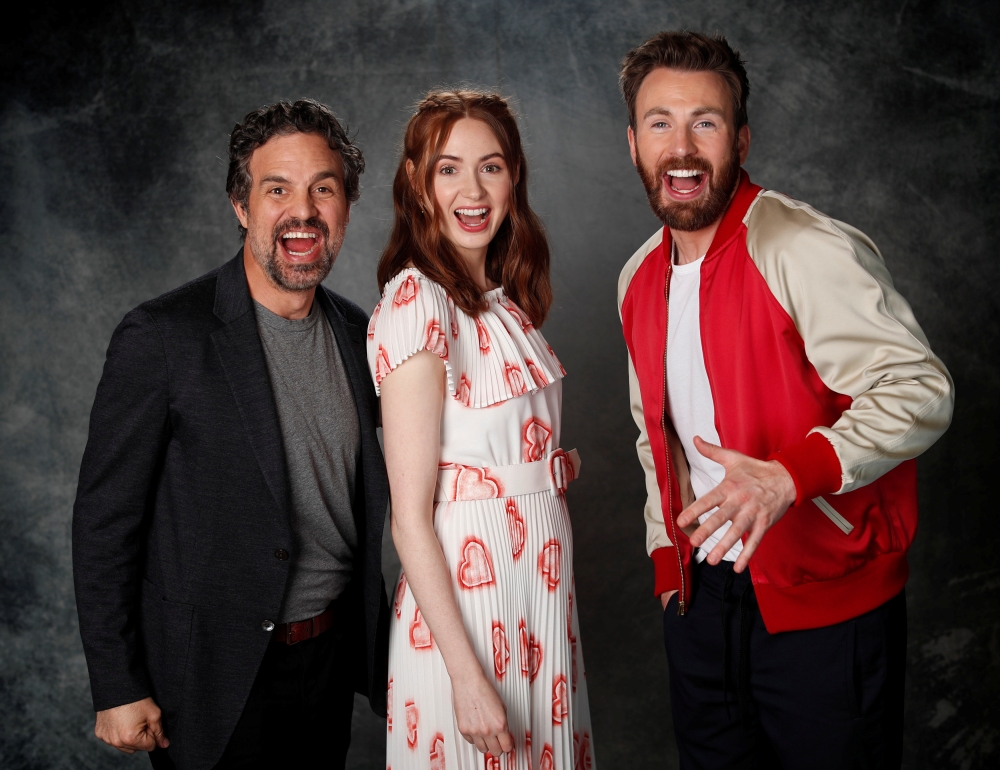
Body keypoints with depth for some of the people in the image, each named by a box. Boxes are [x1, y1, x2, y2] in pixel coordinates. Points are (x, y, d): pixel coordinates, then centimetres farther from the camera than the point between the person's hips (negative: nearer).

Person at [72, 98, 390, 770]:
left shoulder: (359, 332, 1)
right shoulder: (161, 337, -16)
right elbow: (103, 522, -12)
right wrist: (118, 689, -11)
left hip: (332, 660, 5)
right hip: (216, 677, -5)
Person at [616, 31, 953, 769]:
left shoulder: (810, 250, -17)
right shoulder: (640, 280, 7)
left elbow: (919, 389, -21)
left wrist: (789, 477, -32)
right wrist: (668, 555, 12)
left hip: (828, 606, -6)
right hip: (702, 598, 6)